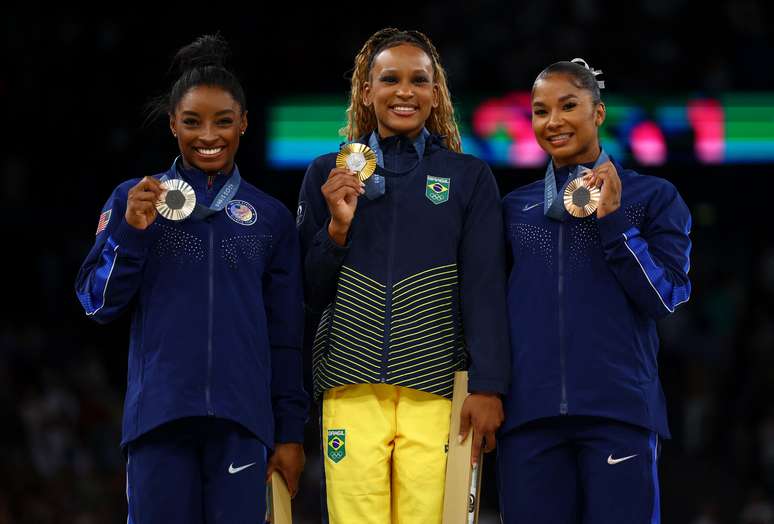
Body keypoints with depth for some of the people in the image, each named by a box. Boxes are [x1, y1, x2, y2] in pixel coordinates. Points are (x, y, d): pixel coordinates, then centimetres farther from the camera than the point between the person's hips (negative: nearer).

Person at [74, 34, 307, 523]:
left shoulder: (270, 217, 11)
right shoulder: (135, 200, 8)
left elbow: (286, 334, 12)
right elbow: (99, 303, 5)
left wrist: (290, 432, 7)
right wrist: (131, 230, -9)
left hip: (240, 422, 1)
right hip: (159, 413, -1)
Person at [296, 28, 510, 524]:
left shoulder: (469, 178, 7)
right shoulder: (328, 174, 10)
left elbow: (485, 290, 2)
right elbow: (312, 293, 11)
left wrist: (488, 388, -7)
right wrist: (337, 227, -6)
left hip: (435, 390, -1)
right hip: (352, 388, 1)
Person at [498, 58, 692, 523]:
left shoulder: (653, 197, 6)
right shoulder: (515, 208, 15)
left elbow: (666, 297, -3)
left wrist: (612, 220, -10)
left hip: (619, 411, -3)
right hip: (529, 414, 3)